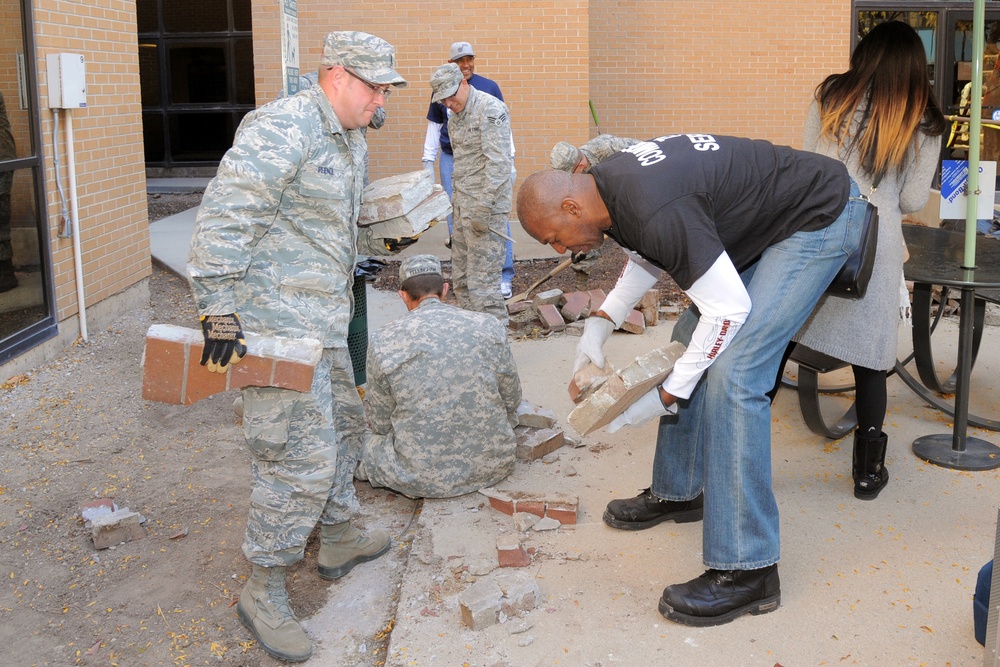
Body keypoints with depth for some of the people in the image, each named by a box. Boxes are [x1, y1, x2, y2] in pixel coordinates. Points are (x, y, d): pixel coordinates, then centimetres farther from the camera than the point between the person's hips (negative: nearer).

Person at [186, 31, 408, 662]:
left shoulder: (352, 141, 15)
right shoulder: (282, 130, -18)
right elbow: (225, 217, -24)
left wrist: (379, 241, 30)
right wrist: (219, 308, -26)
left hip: (325, 322, 10)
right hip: (276, 321, -10)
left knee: (343, 425, 22)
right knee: (301, 457, -9)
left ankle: (339, 540, 42)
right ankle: (264, 591, 7)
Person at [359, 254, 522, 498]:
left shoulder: (384, 341, -9)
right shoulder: (489, 326, -4)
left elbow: (380, 422, 0)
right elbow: (511, 400, 6)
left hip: (421, 478, -4)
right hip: (492, 468, 4)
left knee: (371, 442, 24)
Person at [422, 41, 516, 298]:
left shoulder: (489, 87, 2)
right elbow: (433, 129, 13)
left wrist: (509, 161, 2)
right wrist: (428, 162, 10)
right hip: (452, 162, 2)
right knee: (456, 220, 4)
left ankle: (504, 277, -2)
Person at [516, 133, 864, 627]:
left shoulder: (655, 211, -32)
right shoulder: (609, 184, -2)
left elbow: (729, 309, -26)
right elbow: (647, 256, 18)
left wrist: (666, 396, -18)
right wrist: (601, 322, 4)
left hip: (819, 218, -10)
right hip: (762, 221, 10)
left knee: (731, 373, -18)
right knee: (691, 344, 12)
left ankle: (746, 570, -13)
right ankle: (679, 491, 29)